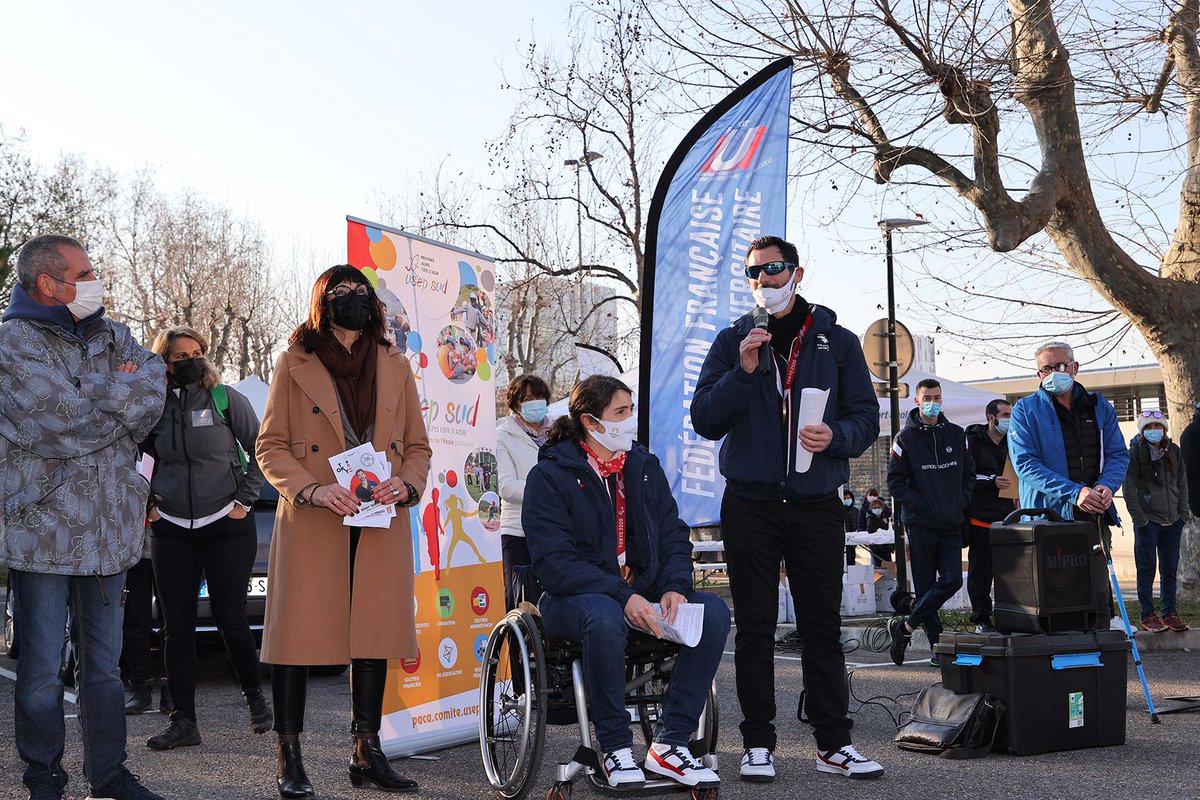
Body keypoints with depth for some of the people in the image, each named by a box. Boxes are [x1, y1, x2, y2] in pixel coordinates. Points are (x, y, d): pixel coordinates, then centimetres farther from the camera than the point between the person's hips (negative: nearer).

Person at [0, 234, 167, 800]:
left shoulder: (111, 335, 13)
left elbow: (154, 392, -3)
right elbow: (62, 423, -17)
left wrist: (93, 394, -14)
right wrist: (122, 394, -4)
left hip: (108, 529, 5)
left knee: (104, 663, 13)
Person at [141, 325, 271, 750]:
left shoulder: (226, 398, -3)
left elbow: (259, 450, 1)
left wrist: (244, 499, -4)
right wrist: (146, 503, 9)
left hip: (226, 525, -3)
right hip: (171, 530, 3)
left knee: (230, 619, 0)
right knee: (176, 625, 3)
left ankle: (255, 695, 24)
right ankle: (183, 720, 9)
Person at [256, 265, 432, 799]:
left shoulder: (395, 366, 10)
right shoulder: (295, 363, 1)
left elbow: (417, 446, 14)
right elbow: (270, 446, 0)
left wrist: (406, 484, -7)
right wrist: (313, 489, -15)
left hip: (381, 523, 3)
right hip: (311, 523, -3)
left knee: (374, 633, 7)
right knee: (299, 632, -1)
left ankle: (367, 752, 18)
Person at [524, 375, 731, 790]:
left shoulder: (644, 466, 11)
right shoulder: (549, 475, -7)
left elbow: (673, 536, 10)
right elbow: (554, 561, -15)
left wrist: (675, 587, -13)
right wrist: (622, 596, -26)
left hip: (644, 592, 6)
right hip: (575, 596, -5)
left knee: (714, 611, -19)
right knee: (605, 617, -39)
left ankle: (670, 743, -15)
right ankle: (615, 747, -21)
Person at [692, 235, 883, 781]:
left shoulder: (837, 342, 8)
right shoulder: (732, 341, 7)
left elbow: (867, 418, 6)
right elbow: (704, 420, 0)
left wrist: (835, 436, -15)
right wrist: (744, 371, -14)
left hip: (816, 505, 0)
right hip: (750, 504, 0)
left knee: (822, 626, 4)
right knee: (755, 627, 4)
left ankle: (833, 743, 12)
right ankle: (758, 743, 12)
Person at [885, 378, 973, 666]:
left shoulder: (956, 434, 11)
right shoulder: (906, 438, -2)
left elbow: (969, 474, 18)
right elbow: (895, 482, -5)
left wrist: (960, 503, 3)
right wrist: (923, 506, -12)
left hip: (952, 524, 3)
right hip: (920, 523, -3)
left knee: (952, 580, -10)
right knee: (925, 585, 0)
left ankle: (905, 626, 1)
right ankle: (937, 644, 10)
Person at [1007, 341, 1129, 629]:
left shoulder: (1100, 407, 13)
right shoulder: (1026, 410, 0)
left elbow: (1118, 454, 11)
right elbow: (1025, 463, -9)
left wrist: (1106, 486, -12)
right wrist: (1074, 492, -19)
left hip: (1095, 513, 4)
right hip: (1048, 515, -3)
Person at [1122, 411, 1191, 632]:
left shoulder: (1174, 451, 7)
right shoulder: (1135, 453, -8)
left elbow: (1182, 483, 14)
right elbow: (1128, 490, -8)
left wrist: (1184, 512, 6)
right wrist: (1139, 519, -12)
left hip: (1173, 520, 4)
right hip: (1147, 520, -4)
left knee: (1170, 568, 9)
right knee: (1147, 568, 0)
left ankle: (1169, 613, 18)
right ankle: (1147, 615, 8)